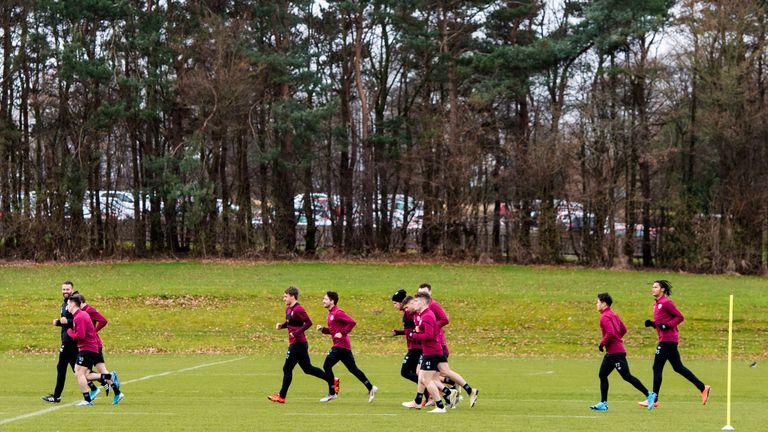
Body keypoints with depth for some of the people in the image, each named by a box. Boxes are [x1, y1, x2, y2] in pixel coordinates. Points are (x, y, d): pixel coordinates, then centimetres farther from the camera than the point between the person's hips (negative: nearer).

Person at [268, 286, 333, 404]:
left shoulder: (298, 309, -17)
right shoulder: (288, 309, 12)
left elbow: (308, 323, -23)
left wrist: (296, 333, -26)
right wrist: (281, 325, 7)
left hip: (297, 344, -10)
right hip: (297, 343, 10)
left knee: (287, 369, -3)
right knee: (308, 368, 15)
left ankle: (281, 397, 3)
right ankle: (331, 380, 19)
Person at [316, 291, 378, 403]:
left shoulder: (338, 313, -14)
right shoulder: (330, 314, 16)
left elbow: (352, 322, -23)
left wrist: (342, 333, -21)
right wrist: (323, 329, 9)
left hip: (341, 345, -10)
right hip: (344, 346, 10)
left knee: (327, 366, -7)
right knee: (353, 368, 12)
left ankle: (332, 393, -1)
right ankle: (370, 388, 13)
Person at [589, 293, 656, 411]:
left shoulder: (605, 317, -15)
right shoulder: (613, 314, 15)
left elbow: (610, 333, -26)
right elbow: (624, 329, 19)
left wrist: (602, 343, -14)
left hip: (616, 353, -10)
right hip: (611, 352, 10)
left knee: (627, 376, -7)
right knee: (602, 375, 10)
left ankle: (649, 395, -5)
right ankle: (603, 403, 11)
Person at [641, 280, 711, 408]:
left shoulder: (666, 302, -11)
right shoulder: (657, 304, 17)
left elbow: (680, 317, -13)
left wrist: (667, 325, -22)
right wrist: (652, 323, 7)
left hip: (668, 339, -10)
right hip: (665, 339, 10)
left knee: (657, 367, -8)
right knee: (678, 367, 12)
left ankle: (654, 399, -5)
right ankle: (703, 388, 15)